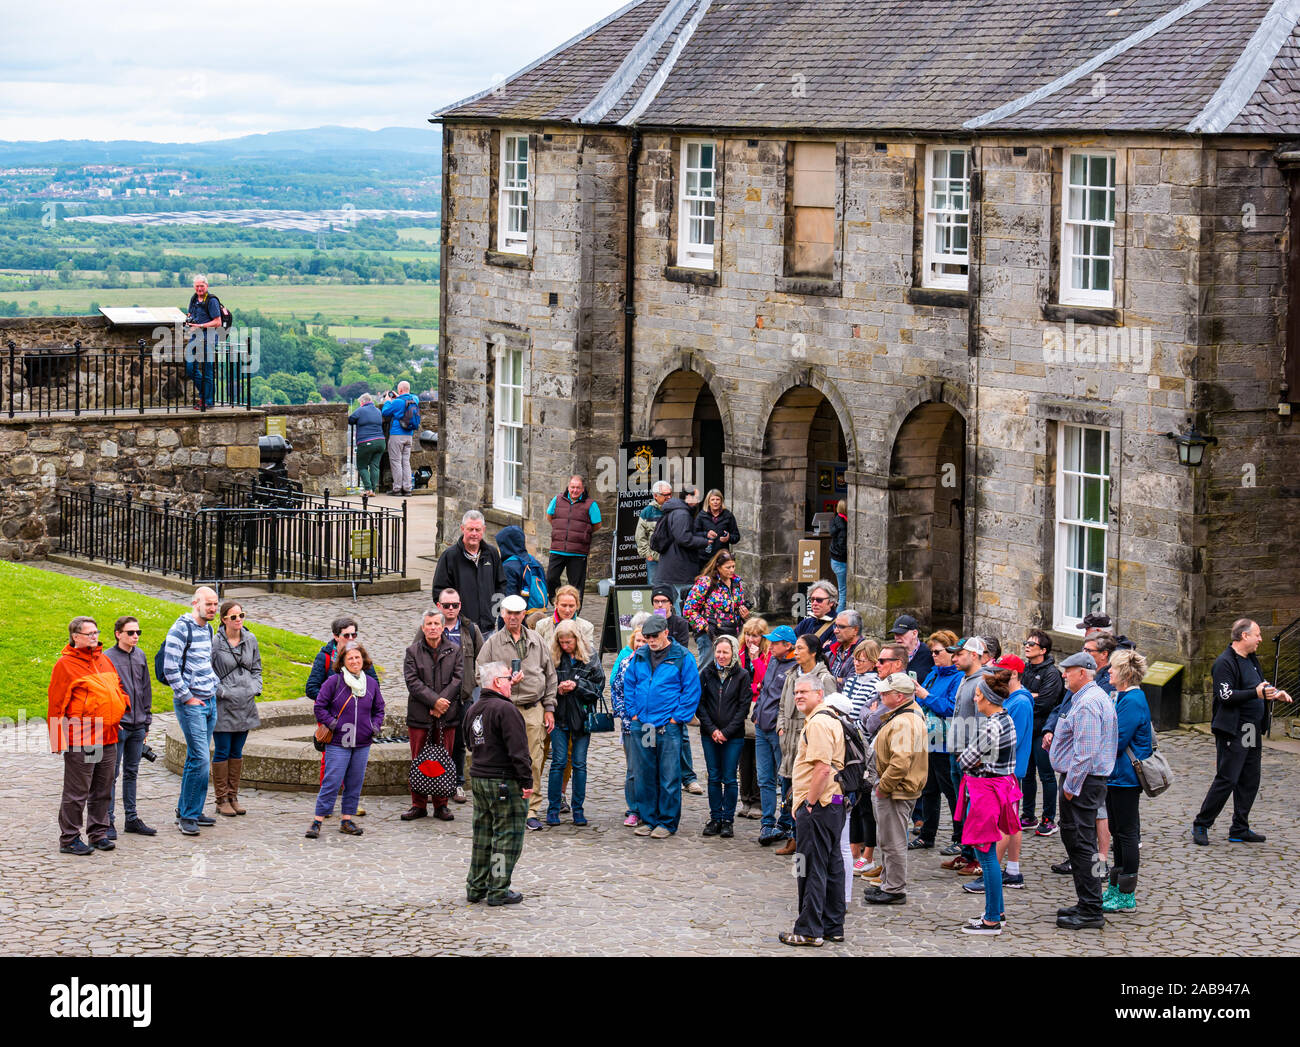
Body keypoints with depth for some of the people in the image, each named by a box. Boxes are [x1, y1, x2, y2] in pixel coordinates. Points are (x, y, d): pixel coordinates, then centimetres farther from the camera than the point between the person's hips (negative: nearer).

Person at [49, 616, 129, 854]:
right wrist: (58, 740, -11)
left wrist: (121, 709, 10)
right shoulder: (65, 664, -7)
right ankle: (69, 839, 4)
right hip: (79, 742, -7)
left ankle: (98, 833, 22)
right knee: (76, 792, -2)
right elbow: (56, 705, -8)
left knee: (103, 790, 12)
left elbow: (117, 690, 28)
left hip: (107, 739, 7)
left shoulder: (104, 661, 14)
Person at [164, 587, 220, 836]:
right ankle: (187, 816, -7)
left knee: (197, 758, 11)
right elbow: (170, 668, -17)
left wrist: (214, 687, 15)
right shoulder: (181, 629, -13)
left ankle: (187, 810, 18)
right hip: (190, 703, -8)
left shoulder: (207, 628, 14)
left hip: (209, 701, 8)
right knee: (200, 758, -13)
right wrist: (187, 697, -15)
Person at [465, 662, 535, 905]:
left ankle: (476, 887, 21)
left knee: (482, 836, 15)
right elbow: (518, 749, -20)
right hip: (505, 782, -9)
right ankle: (498, 890, 0)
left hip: (479, 778, 9)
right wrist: (527, 781, -17)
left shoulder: (475, 709, 11)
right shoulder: (505, 709, -17)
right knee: (507, 836, -1)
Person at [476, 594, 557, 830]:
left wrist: (549, 708, 10)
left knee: (534, 761, 0)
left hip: (533, 709, 2)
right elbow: (481, 675, 4)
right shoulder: (492, 643, 6)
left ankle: (532, 810, 6)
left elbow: (550, 676, 16)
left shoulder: (537, 642, 13)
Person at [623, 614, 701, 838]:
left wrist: (678, 717, -8)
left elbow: (692, 690, -4)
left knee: (669, 777, -2)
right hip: (641, 725, 4)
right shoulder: (640, 656, 10)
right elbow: (629, 685, 18)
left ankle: (667, 822, 6)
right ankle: (648, 819, 17)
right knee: (645, 776, 8)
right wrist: (634, 712, 7)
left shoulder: (682, 657, -4)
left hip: (669, 727, -4)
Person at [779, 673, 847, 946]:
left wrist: (809, 803, -19)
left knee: (812, 869, -5)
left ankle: (809, 931, -1)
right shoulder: (829, 719, 17)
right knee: (832, 866, 13)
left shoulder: (818, 723, -17)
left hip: (817, 805, -11)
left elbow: (822, 769, -25)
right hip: (834, 803, 11)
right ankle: (833, 927, 19)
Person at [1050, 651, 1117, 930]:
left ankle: (1090, 911, -7)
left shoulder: (1087, 703, -18)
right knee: (1075, 841, 16)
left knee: (1080, 844, -8)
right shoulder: (1099, 697, 17)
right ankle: (1087, 905, 22)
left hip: (1081, 781, -11)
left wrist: (1071, 785, -20)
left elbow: (1086, 751, -23)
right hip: (1089, 780, 11)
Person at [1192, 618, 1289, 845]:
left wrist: (1275, 694, 6)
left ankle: (1240, 829, 18)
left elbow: (1262, 685, 27)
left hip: (1252, 733, 9)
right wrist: (1256, 693, -28)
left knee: (1250, 782, 10)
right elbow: (1225, 696, -22)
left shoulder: (1251, 660, 16)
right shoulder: (1225, 663, -13)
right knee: (1226, 780, -8)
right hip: (1233, 732, -9)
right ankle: (1200, 825, 2)